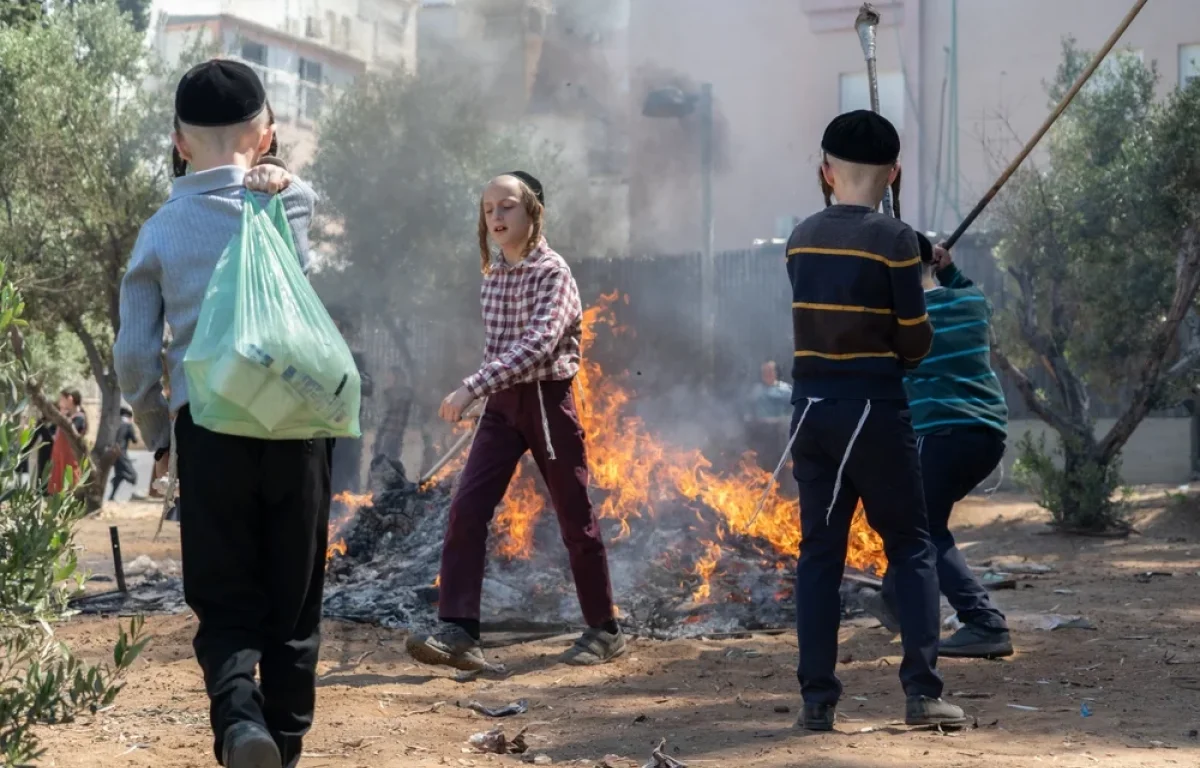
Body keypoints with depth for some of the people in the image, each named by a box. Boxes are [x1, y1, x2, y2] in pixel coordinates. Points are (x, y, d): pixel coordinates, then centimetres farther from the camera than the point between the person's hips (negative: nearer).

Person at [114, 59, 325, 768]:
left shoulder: (161, 231, 4)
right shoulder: (297, 202, 4)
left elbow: (134, 355, 3)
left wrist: (157, 436, 17)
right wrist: (275, 177, 10)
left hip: (207, 428, 0)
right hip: (296, 423, 0)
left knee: (226, 606, 6)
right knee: (293, 608, 12)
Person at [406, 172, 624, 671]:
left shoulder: (553, 273, -13)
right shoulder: (493, 275, 8)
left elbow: (538, 343, -27)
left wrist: (472, 387, -33)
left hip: (547, 401, -6)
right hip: (502, 404, 6)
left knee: (573, 517, 3)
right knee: (466, 508, -10)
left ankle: (605, 630, 17)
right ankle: (458, 631, -14)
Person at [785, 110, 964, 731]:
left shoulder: (801, 239, 5)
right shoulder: (893, 238, -10)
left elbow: (820, 316, 11)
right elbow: (916, 338, -7)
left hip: (812, 406, 4)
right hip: (874, 407, -4)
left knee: (820, 550, 9)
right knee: (910, 546, 5)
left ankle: (818, 698, 6)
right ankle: (922, 691, -2)